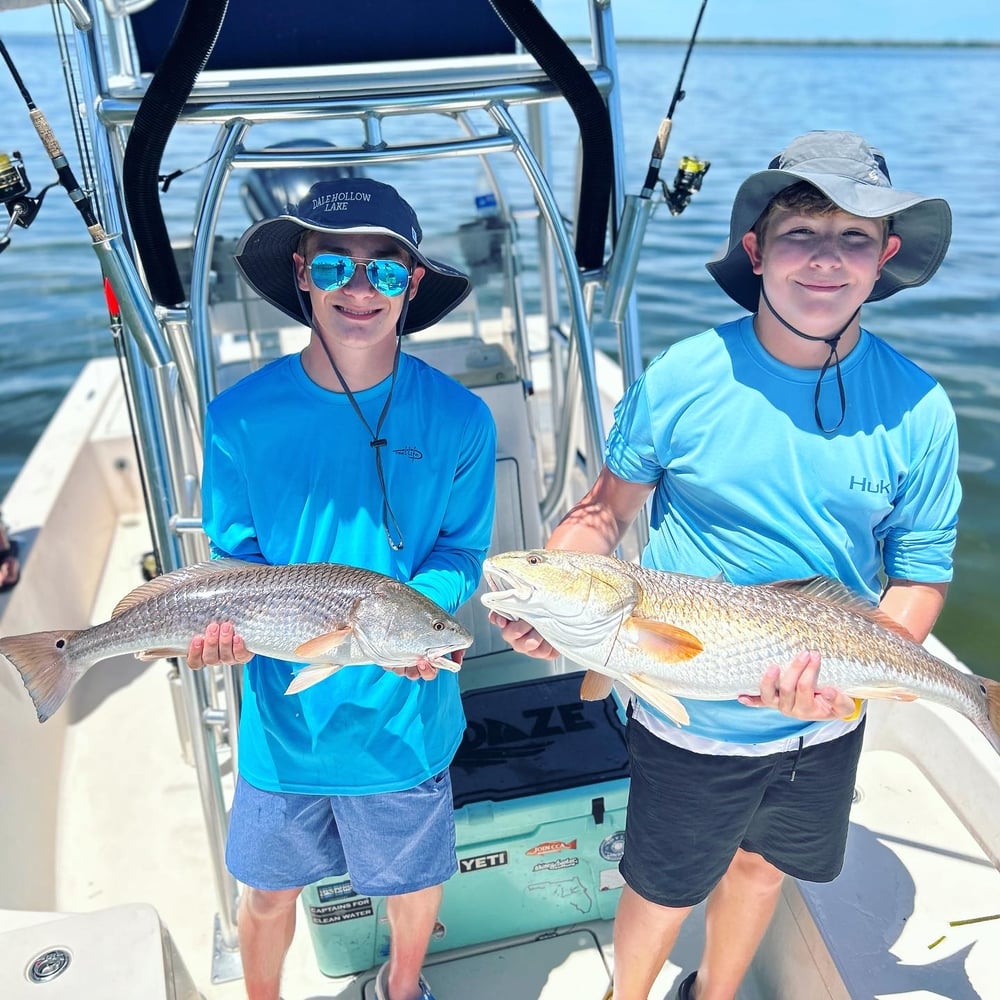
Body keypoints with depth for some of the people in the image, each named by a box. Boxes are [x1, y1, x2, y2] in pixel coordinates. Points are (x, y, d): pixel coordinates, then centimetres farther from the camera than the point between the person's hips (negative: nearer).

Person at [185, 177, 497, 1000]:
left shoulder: (458, 420, -12)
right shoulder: (241, 417, -11)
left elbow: (461, 554, -5)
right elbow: (235, 561, -2)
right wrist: (228, 624, -22)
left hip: (403, 717, 0)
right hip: (283, 716, 0)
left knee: (414, 884, 23)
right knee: (268, 892, 21)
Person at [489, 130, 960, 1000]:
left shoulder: (917, 408, -12)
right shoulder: (680, 380, -17)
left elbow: (922, 573, -6)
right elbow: (610, 505, -6)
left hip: (825, 727, 3)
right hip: (689, 722, -2)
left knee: (761, 865, 27)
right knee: (666, 891, 18)